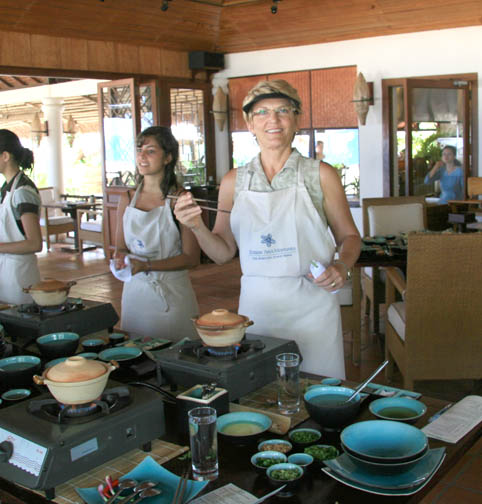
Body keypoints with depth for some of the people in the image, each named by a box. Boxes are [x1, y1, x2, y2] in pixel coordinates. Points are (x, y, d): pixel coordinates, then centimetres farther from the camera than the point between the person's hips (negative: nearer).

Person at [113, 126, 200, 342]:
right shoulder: (127, 199, 5)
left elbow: (191, 257, -10)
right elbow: (120, 246, 14)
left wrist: (147, 265, -18)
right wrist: (120, 256, -8)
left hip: (172, 294, -4)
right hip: (135, 290, 4)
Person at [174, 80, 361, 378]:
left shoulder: (320, 175, -2)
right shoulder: (234, 182, 5)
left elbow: (349, 236, 6)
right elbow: (224, 252, 9)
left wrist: (342, 267, -13)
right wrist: (198, 227, -8)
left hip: (311, 305, -2)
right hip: (255, 304, 2)